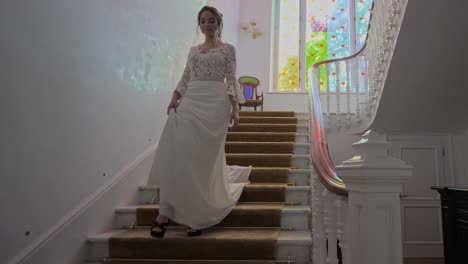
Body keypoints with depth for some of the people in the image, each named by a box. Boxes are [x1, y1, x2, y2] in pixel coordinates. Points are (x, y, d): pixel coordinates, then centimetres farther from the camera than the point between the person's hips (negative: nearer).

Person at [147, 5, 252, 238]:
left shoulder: (228, 49, 9)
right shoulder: (193, 50, 20)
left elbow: (231, 80, 2)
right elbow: (184, 79, 14)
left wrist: (235, 109, -9)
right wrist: (173, 100, -1)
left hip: (215, 103, -3)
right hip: (190, 102, 4)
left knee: (205, 158, -4)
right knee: (175, 152, -13)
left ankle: (198, 216, 9)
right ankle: (165, 213, -8)